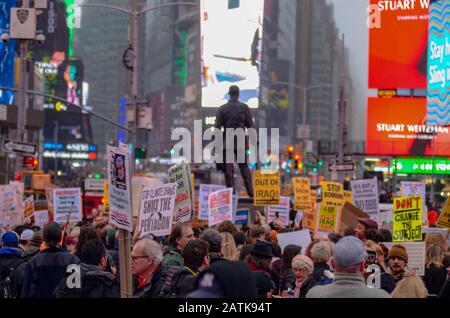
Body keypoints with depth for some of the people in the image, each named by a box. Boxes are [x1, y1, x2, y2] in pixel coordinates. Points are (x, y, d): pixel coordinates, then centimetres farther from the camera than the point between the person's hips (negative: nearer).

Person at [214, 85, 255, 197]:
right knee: (244, 167, 9)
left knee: (228, 169, 2)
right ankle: (251, 192, 3)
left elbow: (217, 128, -2)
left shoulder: (222, 109, 1)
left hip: (227, 143, -1)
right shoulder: (244, 108, 1)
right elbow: (250, 126, -1)